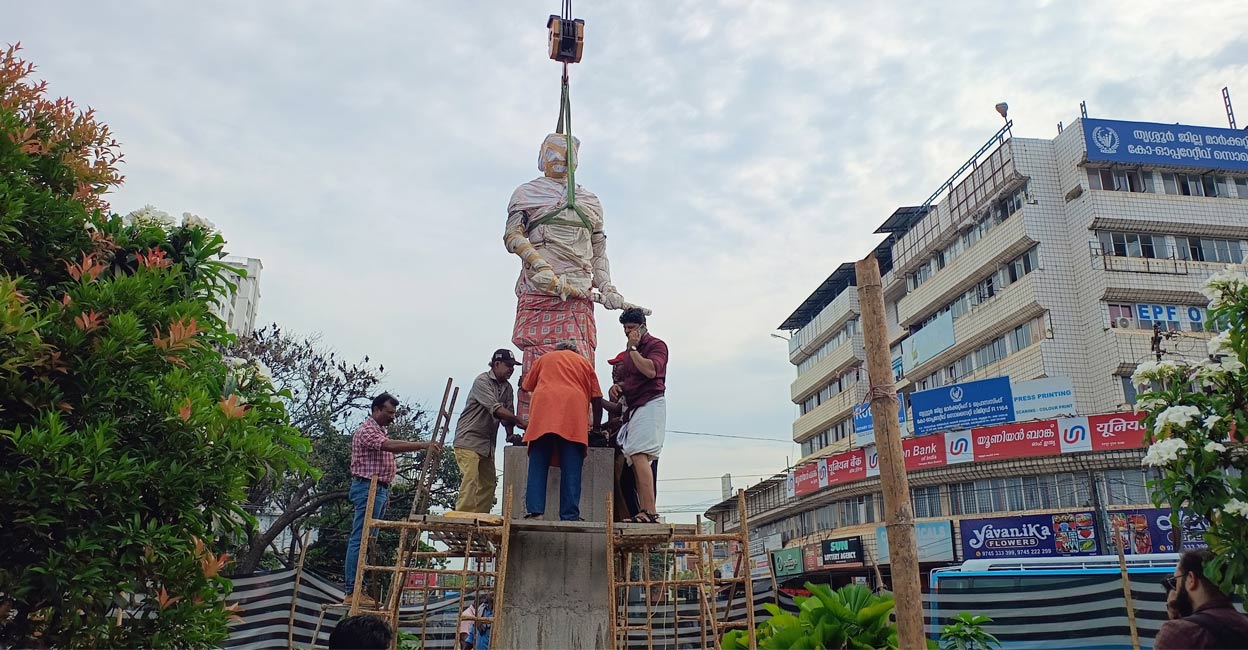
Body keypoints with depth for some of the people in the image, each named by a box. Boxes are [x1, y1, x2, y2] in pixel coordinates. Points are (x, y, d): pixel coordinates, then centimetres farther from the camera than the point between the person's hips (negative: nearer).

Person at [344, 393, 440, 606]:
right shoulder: (366, 430, -11)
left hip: (380, 489, 10)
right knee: (360, 541, -9)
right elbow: (391, 446, -26)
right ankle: (352, 591, -9)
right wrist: (422, 445, -29)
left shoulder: (380, 431, 21)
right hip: (368, 488, -10)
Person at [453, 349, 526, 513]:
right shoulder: (482, 381, -13)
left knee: (489, 482, 6)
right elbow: (496, 409, -24)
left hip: (488, 443, 8)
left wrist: (510, 434, -8)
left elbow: (507, 414, 10)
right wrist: (519, 422, -29)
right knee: (471, 478, -18)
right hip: (468, 439, -8)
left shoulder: (507, 388, 12)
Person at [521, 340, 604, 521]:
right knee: (571, 469, -3)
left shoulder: (544, 358, 27)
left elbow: (527, 385, 31)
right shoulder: (584, 362, 25)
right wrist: (597, 426, 27)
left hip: (543, 413, 1)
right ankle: (570, 516, -9)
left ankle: (535, 511, -11)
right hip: (573, 416, 0)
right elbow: (597, 398, 19)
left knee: (538, 466, 1)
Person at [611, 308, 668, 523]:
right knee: (637, 461, 3)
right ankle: (645, 513, 2)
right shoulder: (630, 352, 25)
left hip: (650, 405, -10)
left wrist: (633, 349, -11)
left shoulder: (656, 345, -1)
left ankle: (650, 512, -27)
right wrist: (618, 386, 12)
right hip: (635, 408, 10)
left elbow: (651, 371, -20)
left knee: (639, 455, -22)